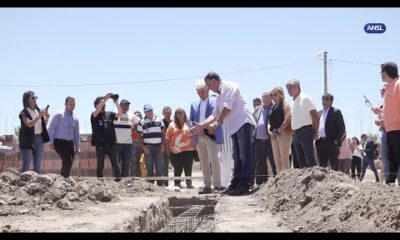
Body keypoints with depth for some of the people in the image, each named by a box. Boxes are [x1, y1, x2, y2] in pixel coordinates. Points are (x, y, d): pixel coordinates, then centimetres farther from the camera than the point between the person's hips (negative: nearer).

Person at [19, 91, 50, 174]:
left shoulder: (38, 111, 11)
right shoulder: (24, 113, -7)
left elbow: (43, 125, 19)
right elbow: (29, 124, -22)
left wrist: (46, 118, 1)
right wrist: (39, 116, -23)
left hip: (39, 139, 6)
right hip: (28, 140, -6)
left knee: (37, 164, 6)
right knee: (26, 164, -4)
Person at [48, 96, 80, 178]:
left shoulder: (75, 119, 15)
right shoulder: (59, 115, -1)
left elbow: (76, 134, 20)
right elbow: (51, 129, -4)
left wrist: (77, 147, 15)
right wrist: (51, 142, -11)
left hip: (70, 143, 6)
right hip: (59, 142, -6)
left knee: (69, 163, 0)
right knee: (67, 161, -20)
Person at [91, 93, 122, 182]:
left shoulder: (109, 114, 12)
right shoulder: (94, 115, 1)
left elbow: (120, 113, 0)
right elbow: (97, 110, -20)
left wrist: (116, 102, -12)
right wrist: (105, 99, -26)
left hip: (111, 144, 3)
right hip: (100, 145, -3)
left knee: (115, 164, 1)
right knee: (100, 165, 4)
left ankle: (118, 179, 3)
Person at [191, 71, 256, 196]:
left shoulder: (230, 86, -3)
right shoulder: (220, 97, 24)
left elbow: (228, 107, -14)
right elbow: (215, 114, 24)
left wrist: (217, 122, -10)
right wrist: (201, 125, 13)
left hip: (244, 124, -10)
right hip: (235, 128, 10)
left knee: (245, 156, -10)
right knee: (237, 158, 10)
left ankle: (244, 186, -13)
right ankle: (235, 185, 14)